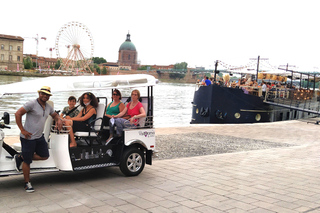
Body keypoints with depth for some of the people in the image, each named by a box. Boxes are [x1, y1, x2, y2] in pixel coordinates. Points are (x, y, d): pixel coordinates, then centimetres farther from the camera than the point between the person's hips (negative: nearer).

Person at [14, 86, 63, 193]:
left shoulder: (48, 107, 7)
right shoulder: (32, 104, -15)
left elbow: (55, 115, 25)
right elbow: (18, 114, -18)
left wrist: (59, 120, 0)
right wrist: (22, 130, -19)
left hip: (40, 137, 8)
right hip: (28, 137, -7)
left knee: (44, 156, 10)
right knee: (27, 162, 3)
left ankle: (20, 157, 24)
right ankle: (27, 183, 21)